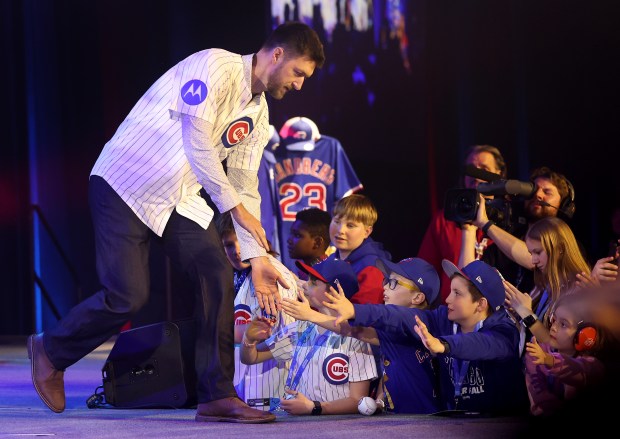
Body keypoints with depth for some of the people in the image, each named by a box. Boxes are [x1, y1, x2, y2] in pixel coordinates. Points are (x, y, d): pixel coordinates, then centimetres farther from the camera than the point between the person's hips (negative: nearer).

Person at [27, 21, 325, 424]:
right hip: (127, 185, -8)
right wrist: (236, 207, -27)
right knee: (128, 297, -13)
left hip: (181, 199, 8)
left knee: (218, 276, -10)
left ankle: (217, 396, -6)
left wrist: (257, 257, 2)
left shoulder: (257, 113, 8)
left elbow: (245, 186, 10)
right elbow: (196, 141, -26)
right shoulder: (216, 66, -18)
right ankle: (50, 351, 14)